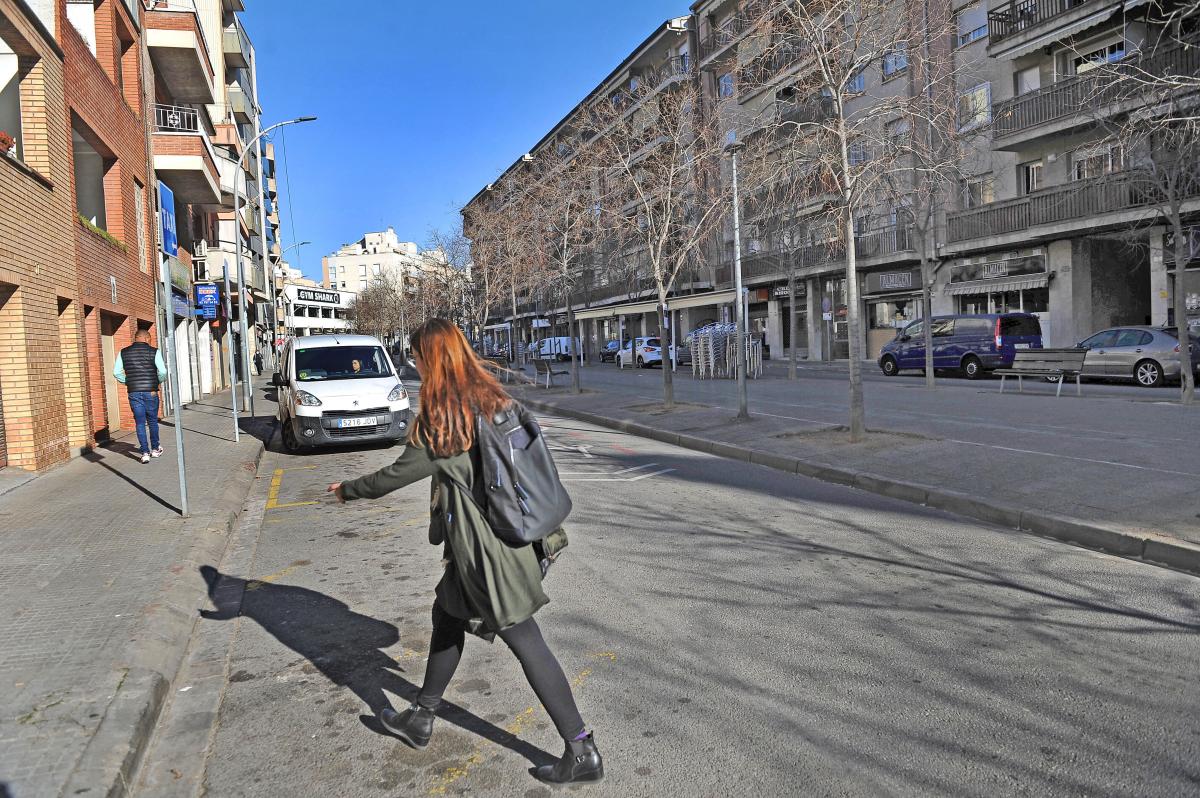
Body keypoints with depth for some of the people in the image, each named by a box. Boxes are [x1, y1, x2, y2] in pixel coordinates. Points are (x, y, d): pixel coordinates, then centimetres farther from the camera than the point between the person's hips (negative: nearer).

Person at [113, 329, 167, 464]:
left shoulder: (124, 353, 5)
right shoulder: (154, 352, -4)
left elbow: (116, 372, 0)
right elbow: (162, 372, -11)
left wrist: (127, 382, 13)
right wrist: (158, 382, 7)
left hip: (133, 392, 2)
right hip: (150, 392, -2)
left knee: (140, 423, 5)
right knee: (152, 421, 13)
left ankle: (145, 452, 0)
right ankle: (155, 449, 24)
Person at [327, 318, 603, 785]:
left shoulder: (442, 418, -17)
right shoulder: (493, 399, 5)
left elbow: (398, 474, -9)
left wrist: (348, 490, 9)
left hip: (485, 547, -8)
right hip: (509, 533, 9)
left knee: (526, 643, -1)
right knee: (446, 615, 22)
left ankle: (583, 753, 9)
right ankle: (421, 720, 39)